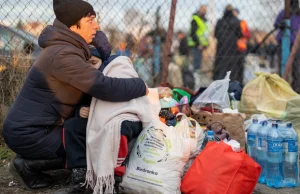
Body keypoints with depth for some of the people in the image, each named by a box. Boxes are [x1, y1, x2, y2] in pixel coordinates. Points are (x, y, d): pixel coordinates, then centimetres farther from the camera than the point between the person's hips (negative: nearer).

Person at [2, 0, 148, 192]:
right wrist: (141, 86, -16)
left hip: (32, 125, 10)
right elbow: (104, 87, -30)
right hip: (28, 133, -10)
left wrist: (103, 47, 6)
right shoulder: (63, 55, -24)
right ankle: (28, 164, -1)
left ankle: (30, 160, 13)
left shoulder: (66, 46, 7)